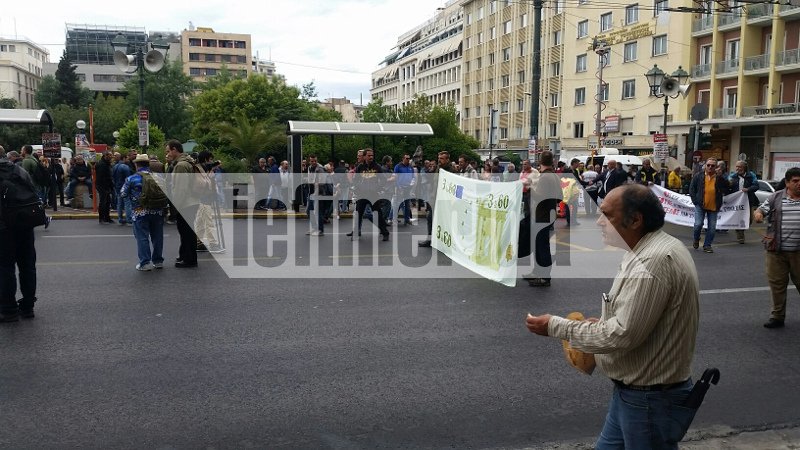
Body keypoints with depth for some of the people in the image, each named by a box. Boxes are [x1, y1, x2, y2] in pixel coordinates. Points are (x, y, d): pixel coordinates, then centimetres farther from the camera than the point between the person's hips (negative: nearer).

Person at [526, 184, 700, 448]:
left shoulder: (652, 263, -27)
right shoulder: (657, 249, 7)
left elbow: (623, 335, -27)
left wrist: (556, 327, -19)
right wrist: (603, 323, 6)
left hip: (650, 399, -10)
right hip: (635, 390, 10)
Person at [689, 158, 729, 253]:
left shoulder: (720, 178, 0)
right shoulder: (698, 176, 1)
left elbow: (726, 188, 9)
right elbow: (692, 188, 5)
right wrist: (695, 200, 0)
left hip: (713, 206, 1)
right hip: (700, 206, -1)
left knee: (712, 227, 3)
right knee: (698, 224, -10)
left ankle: (707, 245, 15)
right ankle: (696, 240, 19)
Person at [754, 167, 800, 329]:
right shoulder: (776, 197, 5)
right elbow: (762, 210, 3)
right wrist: (758, 214, -20)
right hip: (776, 250, 1)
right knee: (776, 283, 5)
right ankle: (777, 316, 16)